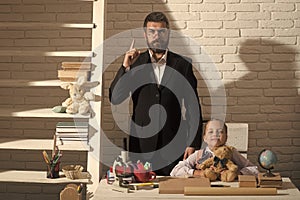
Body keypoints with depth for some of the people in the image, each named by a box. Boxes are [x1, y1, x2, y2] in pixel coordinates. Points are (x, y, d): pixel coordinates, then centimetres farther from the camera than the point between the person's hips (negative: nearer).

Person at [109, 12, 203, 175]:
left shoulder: (182, 64, 6)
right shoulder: (135, 64, 6)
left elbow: (193, 107, 6)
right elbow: (115, 99, -2)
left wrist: (193, 144, 0)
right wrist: (125, 67, -13)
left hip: (174, 145, 0)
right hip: (141, 146, 0)